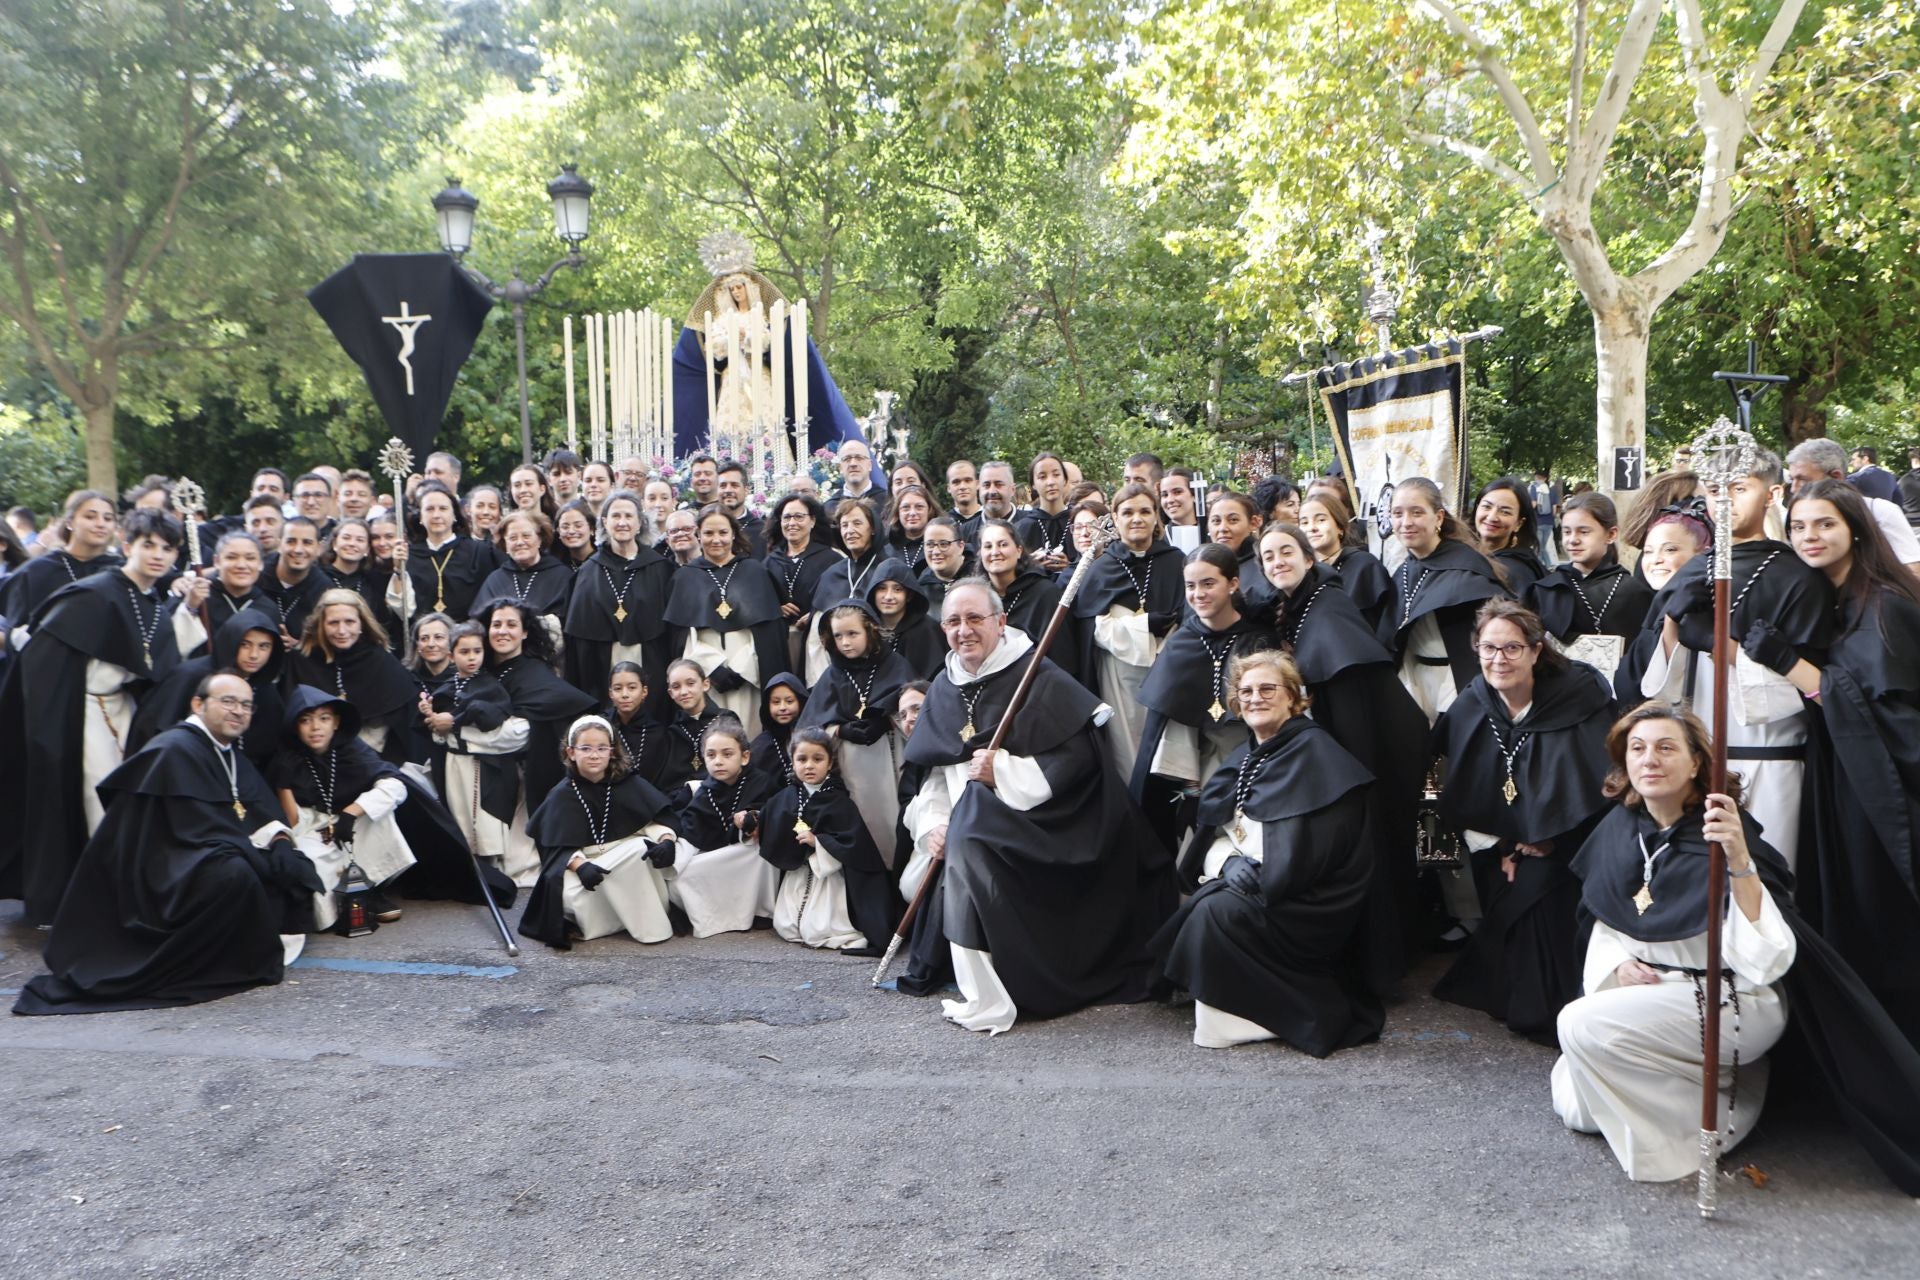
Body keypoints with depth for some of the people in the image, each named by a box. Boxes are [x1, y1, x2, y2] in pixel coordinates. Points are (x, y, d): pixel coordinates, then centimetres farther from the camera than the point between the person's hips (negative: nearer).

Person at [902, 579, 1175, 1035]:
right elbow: (934, 766, 15)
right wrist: (940, 819, 1)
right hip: (975, 816, 8)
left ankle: (987, 1004, -20)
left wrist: (1003, 772, -21)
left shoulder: (1039, 678, -11)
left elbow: (1076, 758, -18)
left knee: (968, 846, -28)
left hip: (1038, 818, -8)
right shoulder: (944, 689, 10)